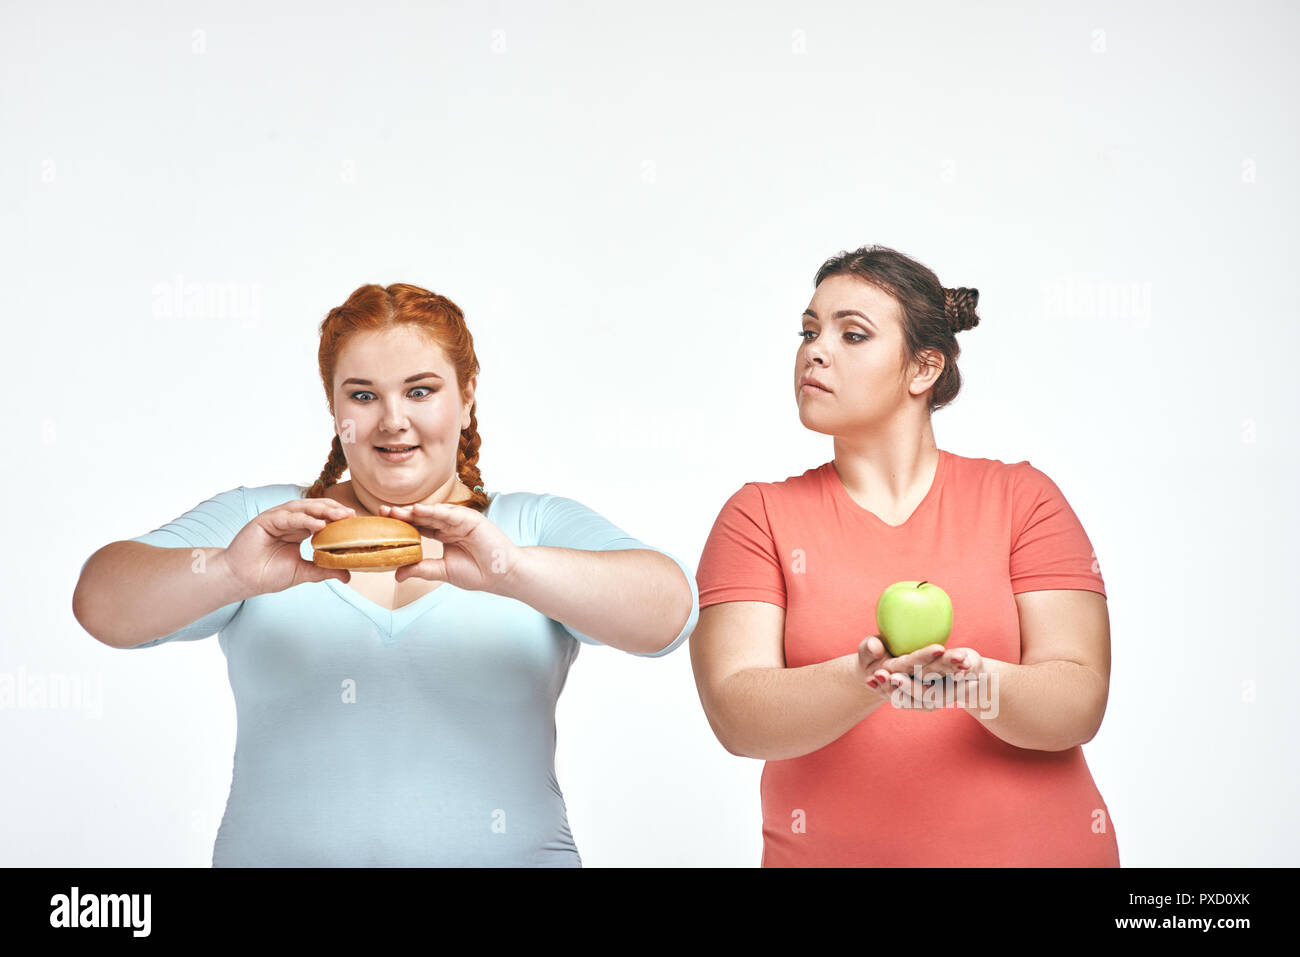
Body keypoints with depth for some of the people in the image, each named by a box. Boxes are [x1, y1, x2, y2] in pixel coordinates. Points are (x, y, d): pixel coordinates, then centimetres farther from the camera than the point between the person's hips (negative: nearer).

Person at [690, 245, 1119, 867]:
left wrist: (978, 685, -27)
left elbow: (1081, 703, -8)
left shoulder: (1021, 497, 1)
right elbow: (735, 716, -12)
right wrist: (865, 681, -28)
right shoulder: (759, 516, 0)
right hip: (832, 850, 0)